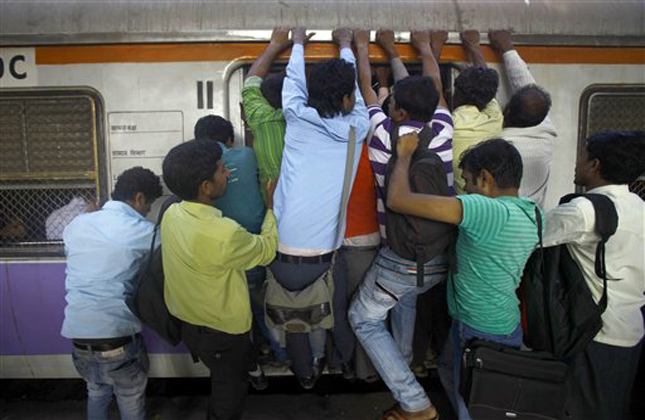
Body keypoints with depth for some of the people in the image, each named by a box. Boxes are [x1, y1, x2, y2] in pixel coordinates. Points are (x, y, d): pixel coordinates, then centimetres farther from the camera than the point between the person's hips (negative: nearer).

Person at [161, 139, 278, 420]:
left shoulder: (171, 214, -13)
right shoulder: (225, 234, -36)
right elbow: (267, 250, -17)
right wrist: (271, 207, -5)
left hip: (189, 323, 7)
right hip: (223, 333, -7)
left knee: (220, 383, 32)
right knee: (229, 393, 21)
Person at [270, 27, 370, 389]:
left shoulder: (296, 118, 0)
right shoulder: (356, 128, 1)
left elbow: (294, 80, 22)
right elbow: (357, 85, 21)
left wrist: (298, 43, 40)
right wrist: (345, 45, 38)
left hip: (282, 253, 1)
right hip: (324, 257, -1)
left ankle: (305, 373, 43)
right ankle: (320, 359, 47)